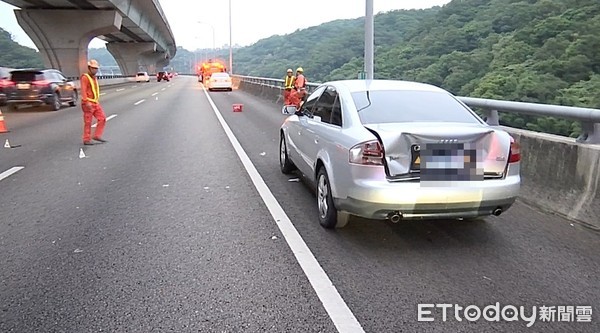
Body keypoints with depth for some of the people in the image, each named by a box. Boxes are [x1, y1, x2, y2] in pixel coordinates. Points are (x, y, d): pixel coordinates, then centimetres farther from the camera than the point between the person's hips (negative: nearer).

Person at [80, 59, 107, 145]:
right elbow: (83, 91, -19)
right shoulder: (85, 77, -10)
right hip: (88, 104, -8)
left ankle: (97, 136, 8)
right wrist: (87, 102, -27)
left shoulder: (95, 78, 16)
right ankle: (86, 140, 4)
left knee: (102, 119, 1)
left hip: (96, 103, 8)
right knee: (88, 122, -3)